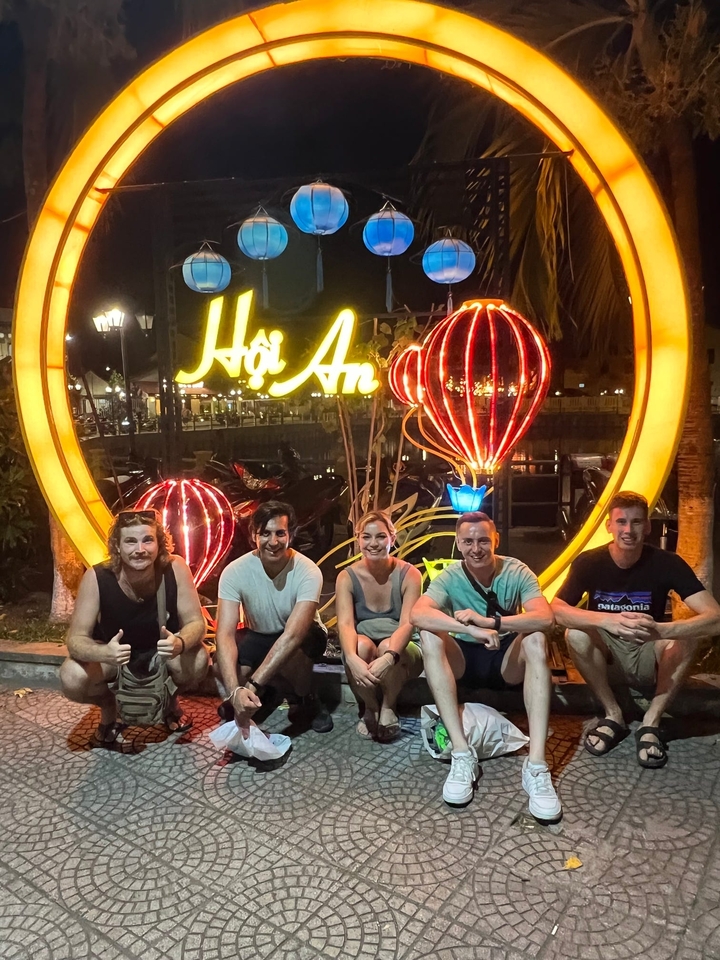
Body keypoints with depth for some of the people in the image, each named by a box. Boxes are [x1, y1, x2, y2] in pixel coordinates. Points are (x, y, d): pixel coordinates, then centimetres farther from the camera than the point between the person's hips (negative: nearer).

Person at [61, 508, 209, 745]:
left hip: (162, 647, 0)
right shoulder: (96, 578, -29)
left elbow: (195, 622, -24)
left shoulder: (176, 568, -28)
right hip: (113, 650, 0)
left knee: (198, 660, -30)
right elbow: (76, 638, -27)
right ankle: (108, 707, 9)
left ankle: (170, 698, 7)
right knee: (71, 678, -29)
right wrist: (104, 653, -51)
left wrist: (180, 643, -49)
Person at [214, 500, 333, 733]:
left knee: (290, 654, -38)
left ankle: (308, 702, -4)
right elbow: (225, 634, -31)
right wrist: (235, 691, -47)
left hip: (303, 638, -2)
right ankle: (264, 694, 10)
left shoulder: (308, 572, -31)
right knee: (231, 672, -27)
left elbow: (293, 635, -41)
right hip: (258, 636, 3)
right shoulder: (235, 572, -24)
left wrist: (252, 686, -48)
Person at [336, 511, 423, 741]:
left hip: (401, 655, -1)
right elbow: (345, 624, -24)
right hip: (364, 656, 1)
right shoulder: (347, 578, -10)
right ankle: (370, 708, -6)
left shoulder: (409, 575, -14)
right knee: (361, 645, -32)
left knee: (388, 646, -34)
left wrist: (389, 657, -46)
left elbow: (407, 624, -26)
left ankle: (389, 706, -6)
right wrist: (352, 658, -45)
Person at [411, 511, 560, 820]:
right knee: (429, 635, -28)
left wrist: (490, 621, -42)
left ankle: (536, 764, -36)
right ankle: (462, 753, -31)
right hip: (464, 660, 1)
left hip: (508, 660, 0)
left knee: (536, 638, -31)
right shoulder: (449, 577, -12)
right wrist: (471, 629, -45)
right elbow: (417, 614, -31)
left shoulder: (517, 572, -12)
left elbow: (545, 618, -29)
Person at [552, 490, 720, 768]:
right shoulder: (588, 562, -17)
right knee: (576, 633, -29)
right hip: (606, 657, 0)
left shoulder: (667, 563, -18)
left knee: (687, 636, -29)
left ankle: (651, 722, -15)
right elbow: (556, 610, -27)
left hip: (648, 659, 0)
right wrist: (608, 621, -45)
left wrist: (660, 630, -47)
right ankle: (613, 715, -11)